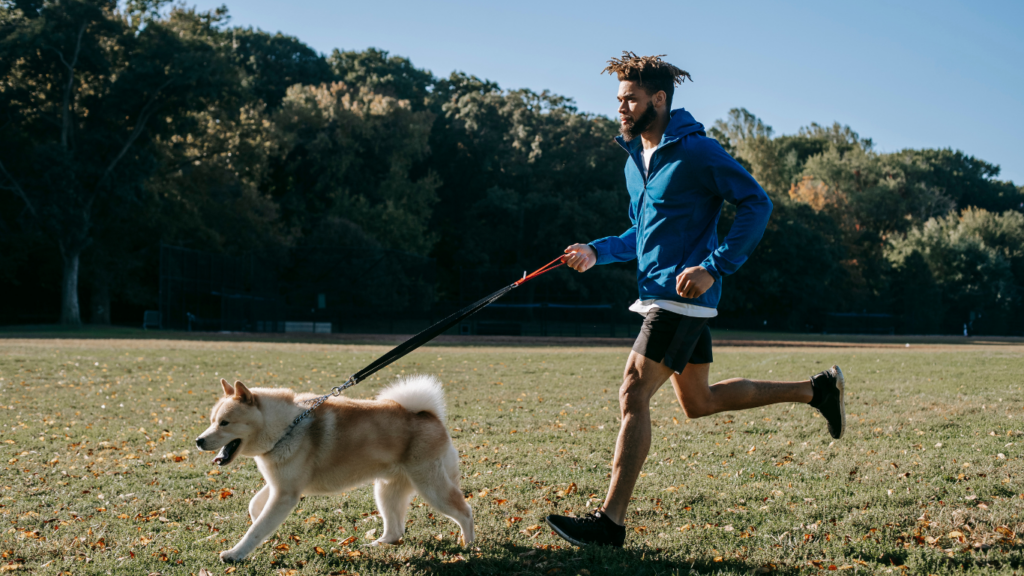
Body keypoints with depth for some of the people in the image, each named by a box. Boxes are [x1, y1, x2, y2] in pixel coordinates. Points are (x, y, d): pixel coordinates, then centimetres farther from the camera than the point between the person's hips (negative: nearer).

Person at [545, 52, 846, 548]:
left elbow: (756, 203, -14)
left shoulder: (696, 151, -12)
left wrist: (714, 267, -22)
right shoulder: (634, 159, 16)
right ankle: (816, 389, 29)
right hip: (658, 295, 10)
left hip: (683, 295, -10)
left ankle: (610, 521, -10)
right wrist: (596, 252, 8)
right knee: (698, 402, 16)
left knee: (633, 395, -13)